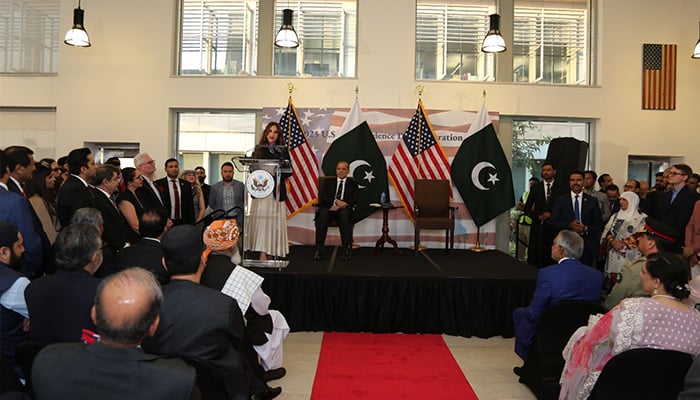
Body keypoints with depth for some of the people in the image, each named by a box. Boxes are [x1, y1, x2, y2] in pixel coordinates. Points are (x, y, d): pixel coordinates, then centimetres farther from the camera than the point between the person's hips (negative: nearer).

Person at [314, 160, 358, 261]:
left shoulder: (352, 184, 20)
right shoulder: (329, 182, 23)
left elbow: (354, 200, 5)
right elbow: (323, 197, 8)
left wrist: (339, 206, -12)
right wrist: (336, 201, -12)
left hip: (344, 208, -1)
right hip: (329, 207, 1)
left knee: (344, 214, -37)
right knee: (322, 214, -34)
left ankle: (347, 248, -38)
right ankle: (319, 248, -37)